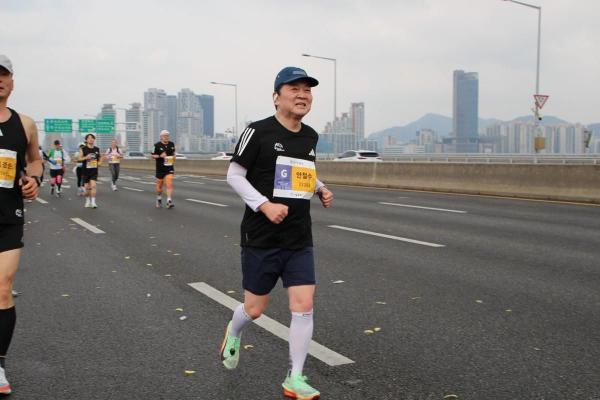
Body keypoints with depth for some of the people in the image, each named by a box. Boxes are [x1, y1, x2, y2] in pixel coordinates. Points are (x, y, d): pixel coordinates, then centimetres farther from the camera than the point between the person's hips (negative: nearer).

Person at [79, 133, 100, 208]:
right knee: (87, 187, 7)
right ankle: (88, 201, 26)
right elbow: (80, 158, -3)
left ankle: (93, 202, -13)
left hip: (94, 171, 1)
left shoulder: (97, 149, 7)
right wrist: (86, 157, -21)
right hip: (86, 170, -1)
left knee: (93, 186, -13)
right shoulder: (83, 149, -2)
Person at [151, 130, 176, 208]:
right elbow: (153, 156, -3)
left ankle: (169, 201, -16)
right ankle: (159, 199, 35)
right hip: (160, 168, -2)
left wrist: (174, 156, 3)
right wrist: (160, 156, -19)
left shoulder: (171, 144, 7)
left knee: (169, 184, -12)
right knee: (159, 184, 11)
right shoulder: (157, 145, -6)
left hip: (169, 167, 2)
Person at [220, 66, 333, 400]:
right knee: (255, 308, 7)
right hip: (261, 238, -4)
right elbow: (233, 175, -7)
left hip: (299, 240, 5)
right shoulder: (258, 131, -10)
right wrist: (264, 204, -19)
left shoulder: (310, 136, 8)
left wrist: (321, 189, 6)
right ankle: (233, 333, 44)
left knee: (303, 306, -3)